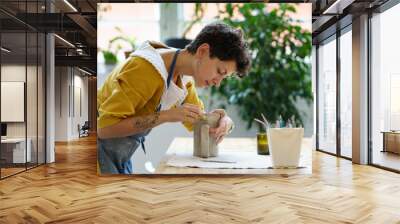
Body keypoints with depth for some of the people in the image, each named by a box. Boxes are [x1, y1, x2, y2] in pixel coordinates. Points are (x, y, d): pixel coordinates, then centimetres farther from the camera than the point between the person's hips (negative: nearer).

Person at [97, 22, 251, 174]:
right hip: (102, 153, -7)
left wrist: (223, 119, -16)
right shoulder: (146, 69, -27)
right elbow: (105, 128, -29)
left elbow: (197, 120, 6)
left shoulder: (185, 77, -3)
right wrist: (166, 115, -32)